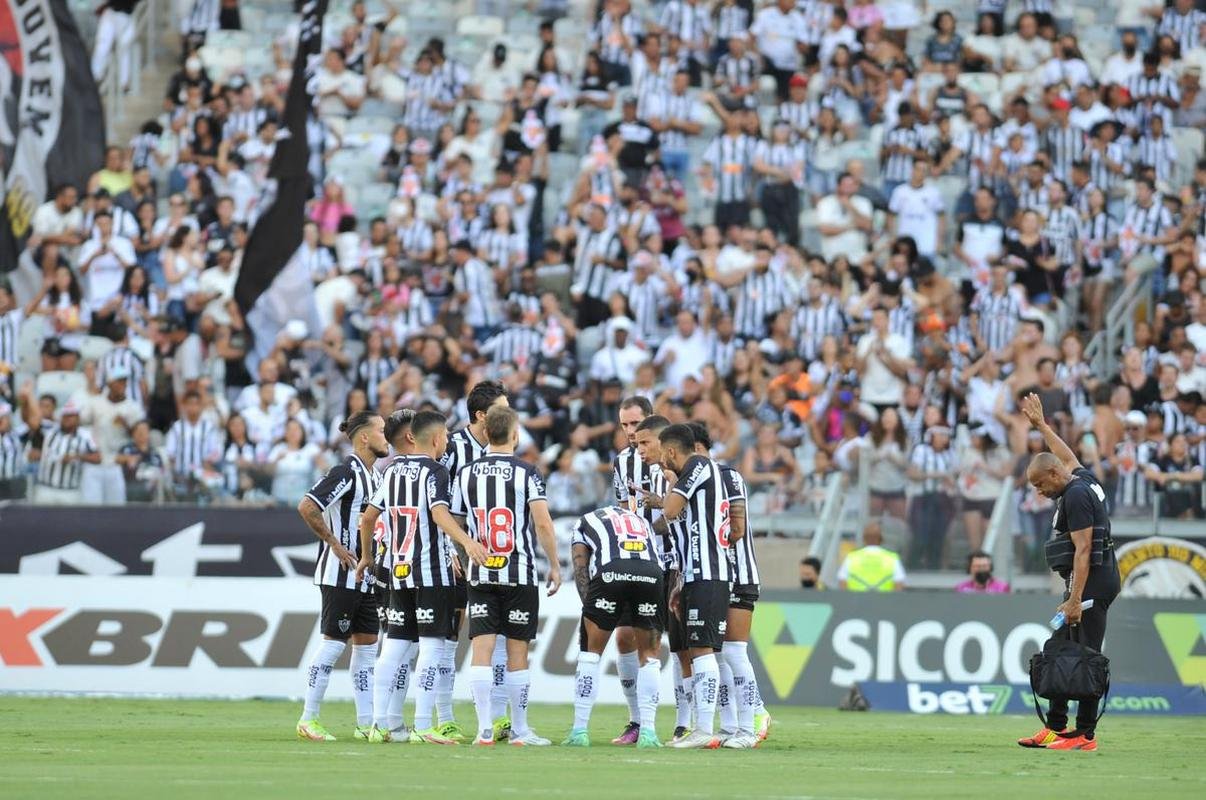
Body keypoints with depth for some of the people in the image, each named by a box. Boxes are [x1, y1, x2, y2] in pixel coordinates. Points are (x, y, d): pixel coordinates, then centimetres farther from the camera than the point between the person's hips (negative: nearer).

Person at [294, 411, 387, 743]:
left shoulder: (372, 476, 13)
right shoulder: (346, 472, -15)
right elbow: (307, 507, -23)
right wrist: (335, 545, -17)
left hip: (365, 576, 9)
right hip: (340, 575, -9)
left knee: (367, 646, 8)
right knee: (333, 643, -6)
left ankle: (366, 724, 11)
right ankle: (308, 721, 0)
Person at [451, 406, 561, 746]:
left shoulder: (466, 474, 5)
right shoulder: (526, 473, -5)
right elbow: (543, 523, -12)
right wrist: (555, 565, -2)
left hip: (480, 575, 2)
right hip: (519, 574, -2)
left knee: (482, 650, -1)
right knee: (517, 652, 6)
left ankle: (484, 729, -7)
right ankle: (519, 730, 12)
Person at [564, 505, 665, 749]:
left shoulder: (585, 524, 32)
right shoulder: (642, 522, 39)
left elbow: (580, 568, 17)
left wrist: (590, 606, 11)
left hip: (609, 572, -2)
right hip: (651, 572, 2)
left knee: (591, 652, 14)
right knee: (648, 655, 17)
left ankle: (579, 730, 13)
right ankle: (647, 731, 10)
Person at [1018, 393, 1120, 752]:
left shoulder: (1076, 496, -15)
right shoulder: (1083, 479, 13)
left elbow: (1083, 550, -21)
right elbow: (1068, 457, 37)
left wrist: (1075, 599, -25)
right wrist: (1041, 425, 48)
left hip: (1092, 584, -11)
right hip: (1099, 583, 11)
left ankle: (1085, 733, -10)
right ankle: (1055, 726, 17)